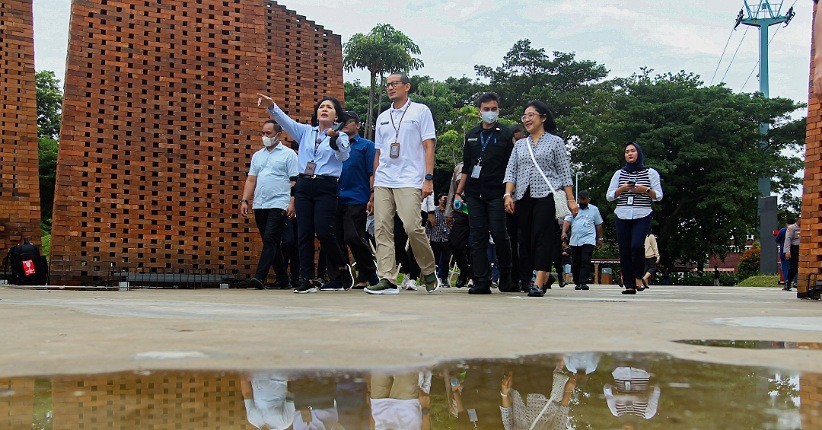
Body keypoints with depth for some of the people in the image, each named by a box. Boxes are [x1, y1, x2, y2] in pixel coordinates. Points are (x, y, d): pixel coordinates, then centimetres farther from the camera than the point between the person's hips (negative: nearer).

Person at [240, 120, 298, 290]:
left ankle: (260, 276, -22)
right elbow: (251, 180, 16)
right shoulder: (257, 155, 18)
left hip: (278, 204, -6)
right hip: (259, 205, 6)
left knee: (270, 239, -16)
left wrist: (292, 202, -15)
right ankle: (282, 278, 16)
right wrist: (244, 200, 6)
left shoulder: (288, 154, 1)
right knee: (271, 243, 8)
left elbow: (294, 181, -5)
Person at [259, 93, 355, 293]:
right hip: (303, 185, 4)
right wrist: (272, 106, -14)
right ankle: (307, 279, 1)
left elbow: (343, 155, -13)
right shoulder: (306, 131, 16)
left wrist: (334, 138, -31)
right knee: (304, 233, -1)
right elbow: (285, 121, 3)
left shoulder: (341, 136, 6)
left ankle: (342, 267, 9)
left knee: (323, 231, -14)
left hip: (326, 188, -4)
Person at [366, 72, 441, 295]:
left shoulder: (421, 111, 7)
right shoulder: (382, 117, 21)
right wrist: (374, 185, 18)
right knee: (382, 228, -4)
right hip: (383, 182, 6)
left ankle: (430, 272, 5)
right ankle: (387, 280, -4)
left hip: (409, 180, -5)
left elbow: (428, 146, 1)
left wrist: (428, 178, -9)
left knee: (412, 227, -16)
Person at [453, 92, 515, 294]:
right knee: (478, 238, 0)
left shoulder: (505, 135, 4)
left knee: (499, 234, -8)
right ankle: (481, 282, 0)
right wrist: (458, 192, 12)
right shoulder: (471, 135, 16)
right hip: (474, 194, 4)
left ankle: (505, 277, 11)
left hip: (496, 194, -4)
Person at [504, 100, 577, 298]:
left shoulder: (555, 142, 8)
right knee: (525, 238, 4)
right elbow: (511, 171, 13)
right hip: (523, 198, 5)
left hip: (546, 196, -5)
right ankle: (526, 279, 12)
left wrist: (571, 199, -3)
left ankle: (538, 283, -20)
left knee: (542, 237, -14)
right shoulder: (520, 144, 19)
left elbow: (564, 172, 4)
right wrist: (508, 194, -3)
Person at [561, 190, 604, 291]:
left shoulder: (594, 209, 10)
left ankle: (583, 282, -19)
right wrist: (564, 232, -16)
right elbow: (567, 221, 0)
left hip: (588, 240, -2)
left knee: (585, 261, -14)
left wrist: (599, 239, 11)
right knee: (575, 263, 5)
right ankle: (577, 283, 15)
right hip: (574, 241, 3)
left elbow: (599, 225, 14)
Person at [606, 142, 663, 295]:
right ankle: (629, 285, 0)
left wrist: (645, 190, -10)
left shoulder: (650, 173, 8)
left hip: (642, 215, -3)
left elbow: (659, 196, 6)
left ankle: (638, 277, -2)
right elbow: (609, 196, 10)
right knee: (624, 251, -4)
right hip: (622, 216, 3)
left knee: (637, 245, -23)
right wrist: (622, 188, -6)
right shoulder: (619, 173, 14)